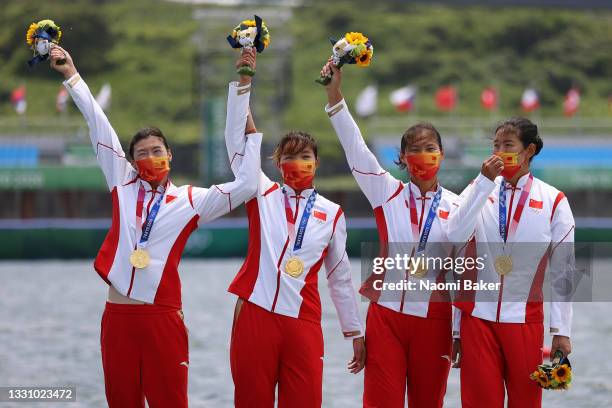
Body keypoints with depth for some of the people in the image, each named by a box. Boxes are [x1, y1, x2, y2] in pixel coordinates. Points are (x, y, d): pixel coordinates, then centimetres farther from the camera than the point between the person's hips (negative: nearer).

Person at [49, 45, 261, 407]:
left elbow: (245, 186, -1)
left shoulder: (191, 201, 4)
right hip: (117, 314, 3)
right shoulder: (123, 186, 10)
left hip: (162, 317, -2)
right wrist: (72, 76, 11)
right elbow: (99, 128, 10)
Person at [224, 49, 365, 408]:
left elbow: (340, 277, 14)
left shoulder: (332, 214, 9)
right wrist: (243, 81, -9)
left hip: (303, 322, 0)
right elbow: (238, 138, -1)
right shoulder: (263, 195, 7)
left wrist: (356, 334, 13)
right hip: (256, 315, 0)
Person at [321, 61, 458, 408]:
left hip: (433, 318, 0)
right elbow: (355, 148, -6)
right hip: (386, 314, 0)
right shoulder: (388, 193, 3)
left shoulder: (456, 207, 2)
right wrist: (335, 93, -17)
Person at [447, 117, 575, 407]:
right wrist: (484, 182, -17)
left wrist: (561, 330, -2)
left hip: (525, 319, -1)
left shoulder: (553, 201, 0)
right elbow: (455, 235, -15)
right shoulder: (478, 192, 3)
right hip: (477, 316, 1)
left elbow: (563, 272, 1)